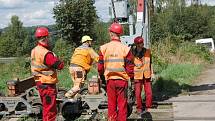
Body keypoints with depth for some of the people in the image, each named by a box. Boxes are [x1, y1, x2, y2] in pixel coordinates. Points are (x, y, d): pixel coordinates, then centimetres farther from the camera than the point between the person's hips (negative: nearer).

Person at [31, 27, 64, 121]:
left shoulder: (34, 51, 6)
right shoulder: (45, 53, -23)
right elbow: (60, 65, -21)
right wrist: (60, 61, 0)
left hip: (40, 83, 9)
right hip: (47, 85, -9)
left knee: (46, 108, 23)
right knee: (50, 110, 0)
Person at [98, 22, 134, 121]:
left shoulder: (104, 48, -3)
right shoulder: (125, 48, -8)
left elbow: (100, 66, 3)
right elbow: (130, 66, -5)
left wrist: (101, 76, 19)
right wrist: (132, 77, 9)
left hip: (110, 79, 2)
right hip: (122, 79, -2)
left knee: (111, 103, 13)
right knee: (122, 103, 6)